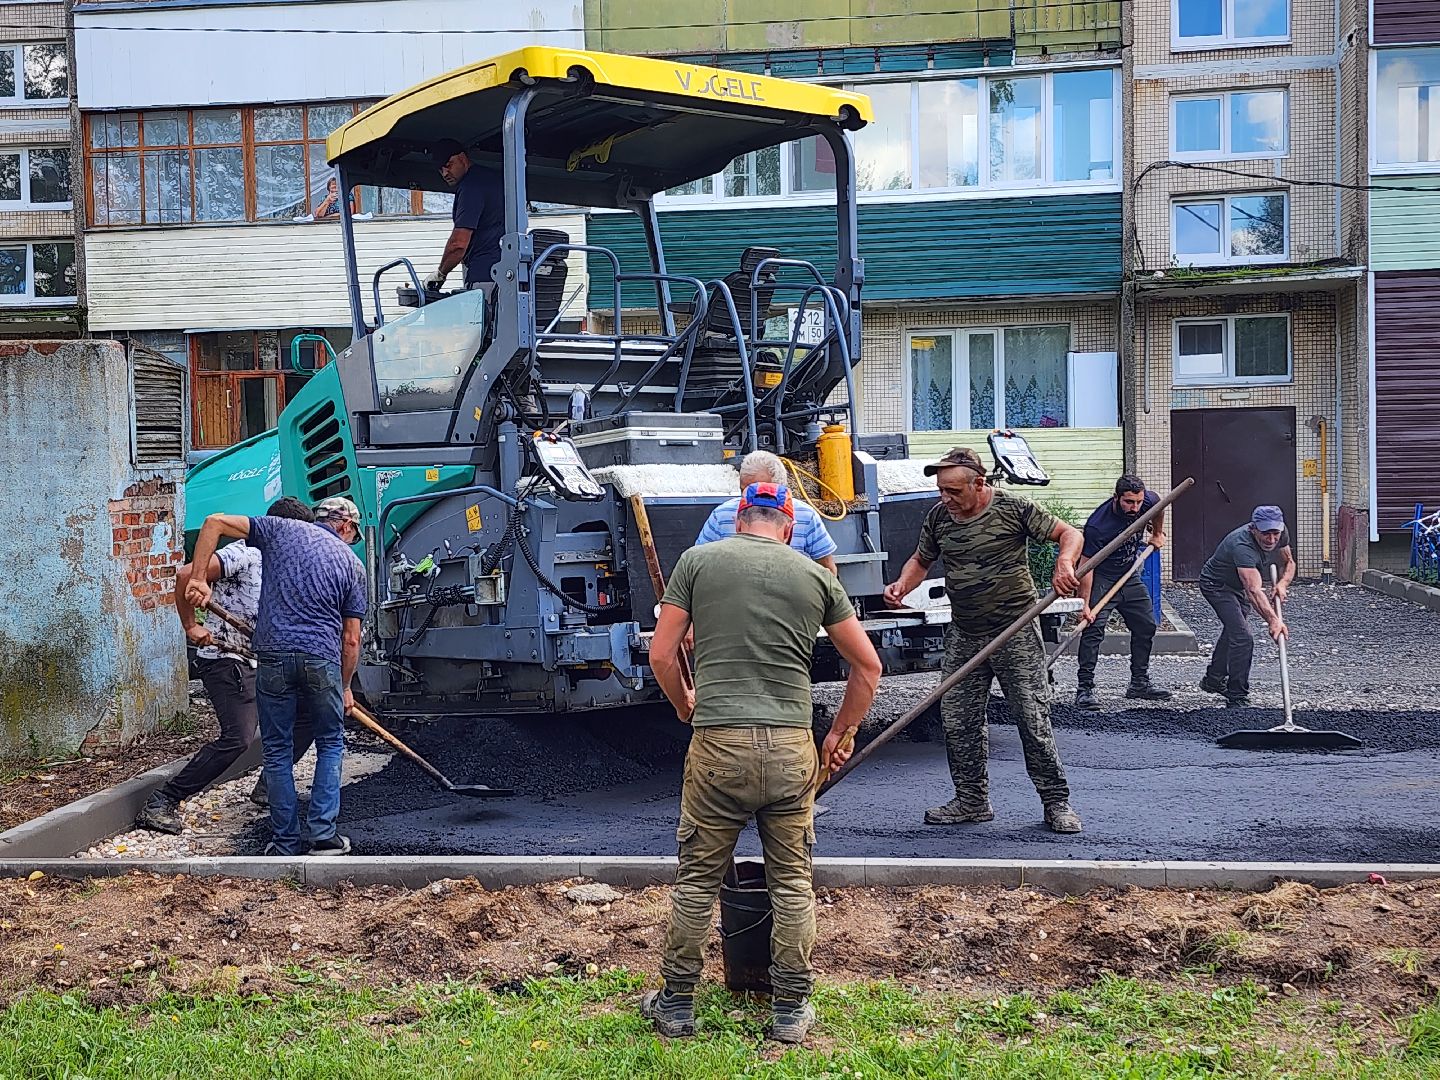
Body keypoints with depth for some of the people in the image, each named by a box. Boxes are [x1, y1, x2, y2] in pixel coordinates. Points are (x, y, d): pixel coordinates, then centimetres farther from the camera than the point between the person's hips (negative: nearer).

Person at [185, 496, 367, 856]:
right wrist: (345, 687, 23)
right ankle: (323, 835, 9)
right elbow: (351, 639, 12)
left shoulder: (282, 530, 13)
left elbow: (214, 522, 7)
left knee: (277, 751, 11)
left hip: (274, 655, 0)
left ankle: (285, 843, 14)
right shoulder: (352, 564, 13)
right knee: (330, 745, 17)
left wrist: (198, 579, 6)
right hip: (322, 659, 0)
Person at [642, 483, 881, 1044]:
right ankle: (791, 1010, 20)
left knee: (696, 879, 11)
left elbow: (661, 655, 5)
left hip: (718, 745, -1)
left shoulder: (698, 560, 6)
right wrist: (841, 733, 27)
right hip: (791, 747, 1)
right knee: (792, 882, 13)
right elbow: (868, 666, 14)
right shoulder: (816, 576, 10)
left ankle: (676, 1004, 22)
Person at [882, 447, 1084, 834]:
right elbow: (921, 560, 19)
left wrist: (1064, 562, -26)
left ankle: (1056, 803, 6)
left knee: (1034, 720, -5)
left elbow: (1069, 533, -5)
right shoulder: (938, 517, 5)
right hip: (964, 637, 5)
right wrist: (902, 585, -2)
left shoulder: (1013, 509, -8)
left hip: (1016, 633, -5)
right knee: (958, 722, 4)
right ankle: (971, 801, 18)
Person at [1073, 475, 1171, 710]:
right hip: (1101, 578, -6)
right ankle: (1085, 689, -17)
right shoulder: (1097, 526, -32)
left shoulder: (1148, 501, -15)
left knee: (1146, 626, 9)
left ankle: (1139, 683, 21)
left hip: (1130, 576, 7)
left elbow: (1159, 506, 12)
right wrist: (1085, 605, -34)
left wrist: (1157, 534, 22)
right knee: (1093, 630, -19)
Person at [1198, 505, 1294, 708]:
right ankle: (1237, 696, -10)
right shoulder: (1242, 545, -42)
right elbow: (1254, 591, -53)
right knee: (1242, 636, -21)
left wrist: (1282, 584, -21)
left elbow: (1289, 563, 0)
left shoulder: (1281, 532, -18)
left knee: (1233, 629, 26)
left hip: (1236, 586, 9)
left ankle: (1213, 680, 47)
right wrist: (1272, 620, -65)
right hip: (1216, 584, -9)